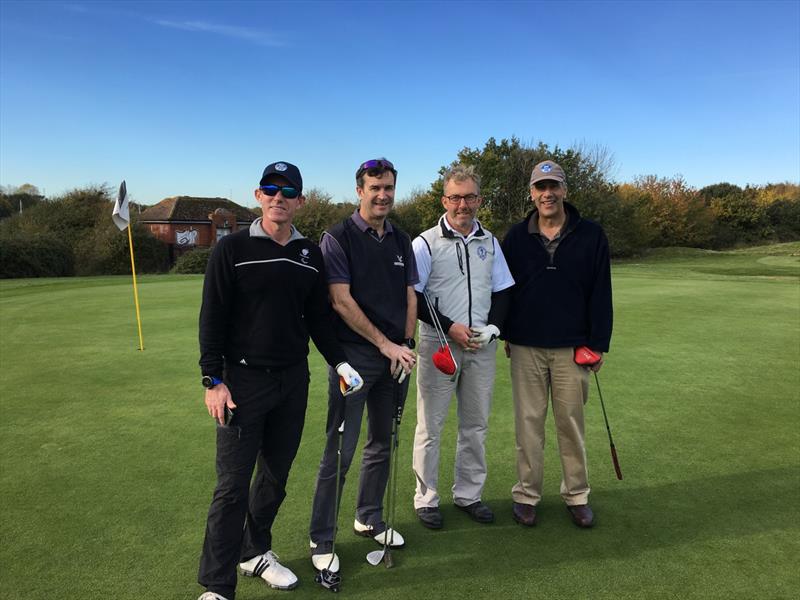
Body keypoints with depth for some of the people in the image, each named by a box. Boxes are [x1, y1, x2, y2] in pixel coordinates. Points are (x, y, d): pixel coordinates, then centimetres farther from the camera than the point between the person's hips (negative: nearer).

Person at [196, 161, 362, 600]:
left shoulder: (310, 254, 7)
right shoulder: (233, 248, -5)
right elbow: (212, 317, -6)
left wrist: (338, 361, 2)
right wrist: (213, 379, -11)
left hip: (294, 381, 5)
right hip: (243, 380, -4)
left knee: (276, 477, 15)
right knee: (233, 485, -1)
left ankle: (255, 552, 36)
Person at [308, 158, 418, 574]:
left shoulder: (401, 241, 12)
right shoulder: (338, 238, -6)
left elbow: (410, 297, 12)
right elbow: (341, 301, -13)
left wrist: (406, 345, -2)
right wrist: (386, 344, -14)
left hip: (396, 358, 6)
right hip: (354, 357, -6)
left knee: (382, 445, 16)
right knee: (339, 452, -2)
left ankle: (369, 519, 34)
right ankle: (321, 540, 12)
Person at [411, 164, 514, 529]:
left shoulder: (490, 242, 9)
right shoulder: (426, 243, -5)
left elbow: (502, 293, 11)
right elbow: (412, 298, -8)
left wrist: (492, 327, -6)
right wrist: (451, 327, -15)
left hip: (482, 347, 4)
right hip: (438, 344, -4)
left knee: (476, 424, 12)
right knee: (431, 425, 3)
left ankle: (468, 494, 27)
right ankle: (426, 498, 18)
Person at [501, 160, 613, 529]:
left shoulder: (591, 235, -1)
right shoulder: (516, 237, 3)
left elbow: (601, 293, 0)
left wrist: (598, 344, -2)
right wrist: (506, 334, 6)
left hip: (572, 348, 0)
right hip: (525, 348, 1)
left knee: (571, 423, 9)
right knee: (528, 422, 7)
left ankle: (576, 495, 24)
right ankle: (526, 494, 19)